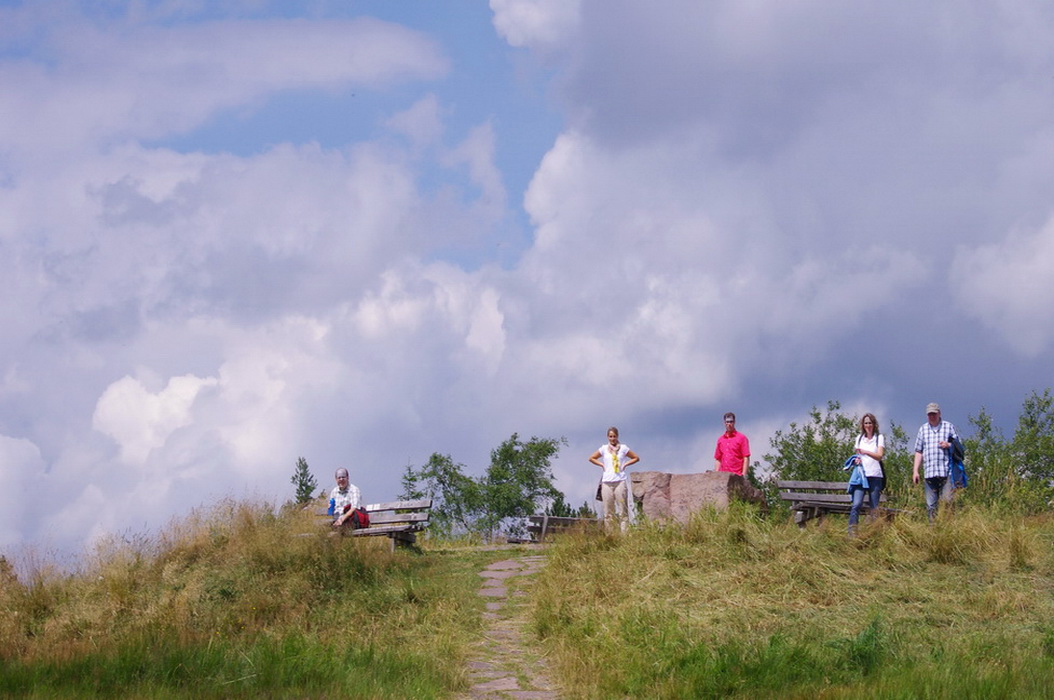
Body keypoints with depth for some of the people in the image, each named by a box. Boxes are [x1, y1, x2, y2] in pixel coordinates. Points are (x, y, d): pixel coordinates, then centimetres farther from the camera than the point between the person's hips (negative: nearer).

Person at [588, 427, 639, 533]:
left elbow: (636, 458, 13)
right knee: (608, 511, 1)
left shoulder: (623, 448, 6)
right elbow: (592, 458, 20)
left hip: (620, 481, -2)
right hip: (607, 482, 2)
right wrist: (602, 465, 8)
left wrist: (625, 464, 1)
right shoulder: (604, 449, 10)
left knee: (623, 510, -6)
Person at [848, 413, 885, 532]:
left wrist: (865, 452, -21)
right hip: (861, 474, 2)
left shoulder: (879, 438, 6)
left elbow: (879, 456, -5)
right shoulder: (859, 438, 17)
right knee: (856, 504, -13)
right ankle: (852, 530, -16)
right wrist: (857, 459, 0)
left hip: (875, 476, -2)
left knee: (874, 506, -2)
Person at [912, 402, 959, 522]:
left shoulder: (949, 427, 9)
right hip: (929, 472, 3)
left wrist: (949, 445, -10)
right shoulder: (923, 429, 16)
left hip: (946, 472, -3)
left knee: (947, 501, -11)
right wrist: (915, 471, 9)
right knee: (930, 505, 3)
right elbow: (919, 452, 17)